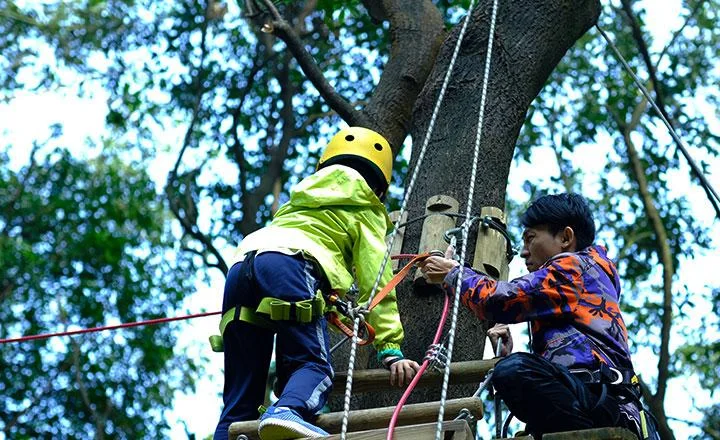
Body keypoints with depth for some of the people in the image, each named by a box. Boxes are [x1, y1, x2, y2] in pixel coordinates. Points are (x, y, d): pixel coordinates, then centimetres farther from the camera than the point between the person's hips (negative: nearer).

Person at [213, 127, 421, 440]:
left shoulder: (302, 199, 42)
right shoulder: (365, 208, 23)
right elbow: (375, 280, 10)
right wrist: (390, 348, 4)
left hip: (241, 266, 6)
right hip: (289, 262, -6)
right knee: (313, 364, -13)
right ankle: (289, 411, -43)